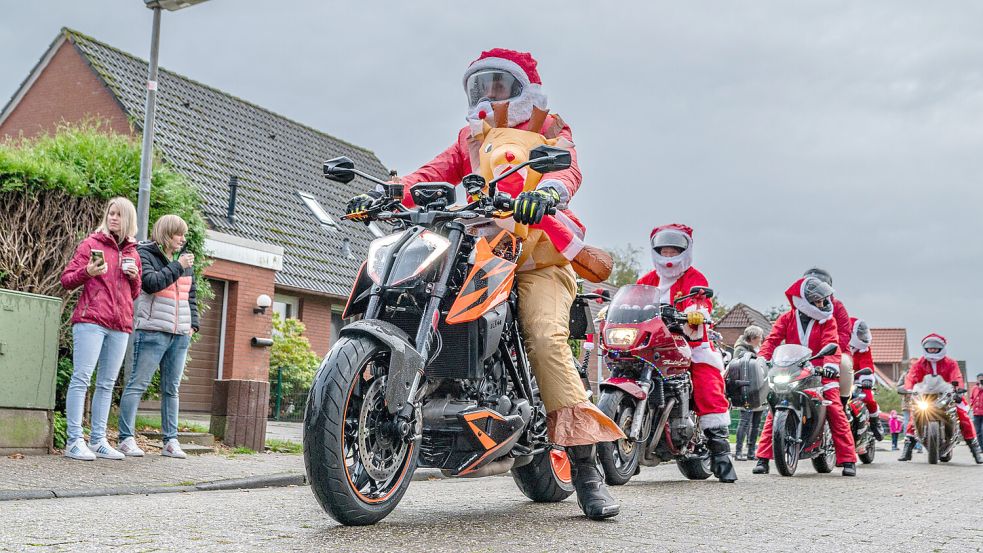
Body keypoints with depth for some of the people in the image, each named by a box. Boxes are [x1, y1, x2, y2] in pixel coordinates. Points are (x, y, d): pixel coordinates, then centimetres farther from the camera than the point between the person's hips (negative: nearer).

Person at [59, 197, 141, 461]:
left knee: (106, 384, 6)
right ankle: (74, 441, -9)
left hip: (120, 326, 5)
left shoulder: (132, 253, 19)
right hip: (91, 321, -5)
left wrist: (135, 277, 4)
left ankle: (98, 441, 10)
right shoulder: (92, 243, 5)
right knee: (81, 378, -9)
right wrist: (87, 272, -16)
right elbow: (66, 280, 3)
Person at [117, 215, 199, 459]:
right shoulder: (145, 254, 0)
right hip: (153, 332, -6)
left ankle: (170, 441, 13)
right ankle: (126, 439, -1)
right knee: (138, 385, -4)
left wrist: (193, 323, 13)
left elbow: (191, 295, 23)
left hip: (180, 335, 7)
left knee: (171, 389, 9)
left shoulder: (183, 260, 18)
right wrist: (177, 267, -12)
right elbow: (151, 282, -16)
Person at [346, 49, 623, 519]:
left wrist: (548, 191, -35)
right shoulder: (469, 139, 26)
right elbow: (434, 173, 8)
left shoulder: (549, 130, 13)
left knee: (547, 337, -28)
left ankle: (584, 462, -28)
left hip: (537, 258, -4)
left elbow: (567, 168, -9)